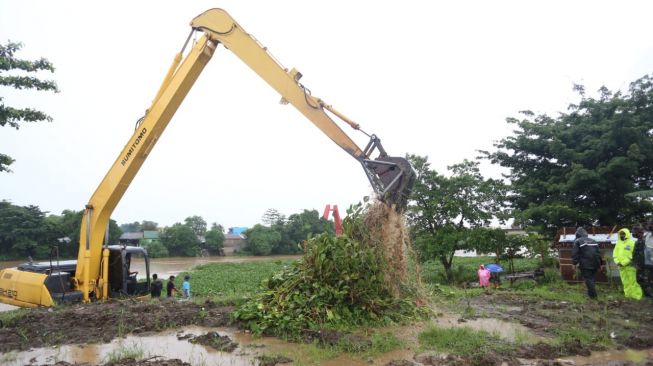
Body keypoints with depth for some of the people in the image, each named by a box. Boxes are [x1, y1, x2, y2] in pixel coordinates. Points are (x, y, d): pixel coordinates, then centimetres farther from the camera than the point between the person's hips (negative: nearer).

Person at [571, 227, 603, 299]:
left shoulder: (577, 241, -1)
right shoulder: (593, 241, 18)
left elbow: (575, 253, -10)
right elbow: (598, 253, 17)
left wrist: (575, 263, -9)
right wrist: (600, 263, 20)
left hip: (585, 265, -6)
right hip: (594, 264, 6)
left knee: (588, 279, -4)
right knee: (592, 278, 14)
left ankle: (593, 295, -7)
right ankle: (591, 293, 16)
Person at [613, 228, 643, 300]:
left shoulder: (632, 243, -6)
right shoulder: (618, 243, 14)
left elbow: (633, 255, -13)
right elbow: (615, 254, 14)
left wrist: (624, 263, -16)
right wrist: (617, 262, -3)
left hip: (630, 266, -6)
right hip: (621, 266, 6)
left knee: (632, 281, -7)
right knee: (625, 282, 10)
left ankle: (636, 296, -1)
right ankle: (628, 295, 17)